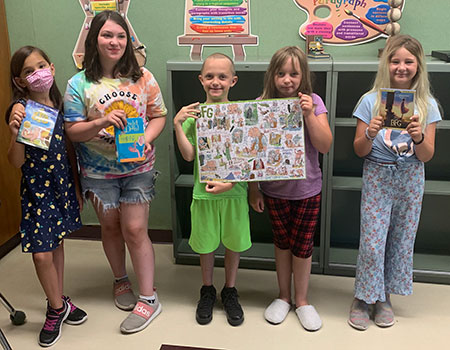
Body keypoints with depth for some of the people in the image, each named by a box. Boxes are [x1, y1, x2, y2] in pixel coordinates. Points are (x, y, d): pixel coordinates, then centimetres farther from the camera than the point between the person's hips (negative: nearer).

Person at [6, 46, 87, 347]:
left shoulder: (59, 104, 4)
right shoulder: (21, 109, -13)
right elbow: (17, 162, -15)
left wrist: (77, 187, 13)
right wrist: (16, 134, -33)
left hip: (63, 184, 5)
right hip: (37, 188, -5)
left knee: (57, 243, 16)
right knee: (42, 253, -3)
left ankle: (59, 302, 33)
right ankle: (57, 307, 20)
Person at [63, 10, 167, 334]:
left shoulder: (142, 77, -4)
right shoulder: (79, 84, -5)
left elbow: (159, 115, 1)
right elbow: (73, 131, -6)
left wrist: (146, 140, -18)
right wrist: (101, 122, -25)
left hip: (138, 167, -1)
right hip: (98, 170, 1)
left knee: (135, 230, -3)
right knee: (110, 226, 15)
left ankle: (148, 298, 10)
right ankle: (121, 280, 39)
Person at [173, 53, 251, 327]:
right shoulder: (193, 114, -3)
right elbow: (189, 156, -6)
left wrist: (231, 182, -18)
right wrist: (177, 125, -16)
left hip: (234, 191, 0)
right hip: (203, 191, 0)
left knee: (234, 243, 13)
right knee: (205, 244, 14)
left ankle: (230, 291, 35)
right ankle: (207, 291, 37)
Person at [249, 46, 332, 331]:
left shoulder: (313, 102, -7)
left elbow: (325, 146, -11)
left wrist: (309, 114, -22)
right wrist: (253, 188, 0)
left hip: (307, 189, 0)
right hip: (274, 190, 1)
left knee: (302, 245, 9)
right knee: (282, 243, 15)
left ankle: (302, 300, 29)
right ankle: (284, 297, 34)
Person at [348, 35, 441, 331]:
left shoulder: (427, 105, 1)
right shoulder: (371, 101, -3)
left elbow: (427, 156, 0)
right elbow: (359, 150, -1)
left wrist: (419, 137, -20)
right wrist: (370, 133, -21)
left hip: (410, 178, 2)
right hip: (377, 176, -2)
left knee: (401, 240, 8)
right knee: (372, 241, -4)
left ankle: (384, 297, 26)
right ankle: (363, 298, 15)